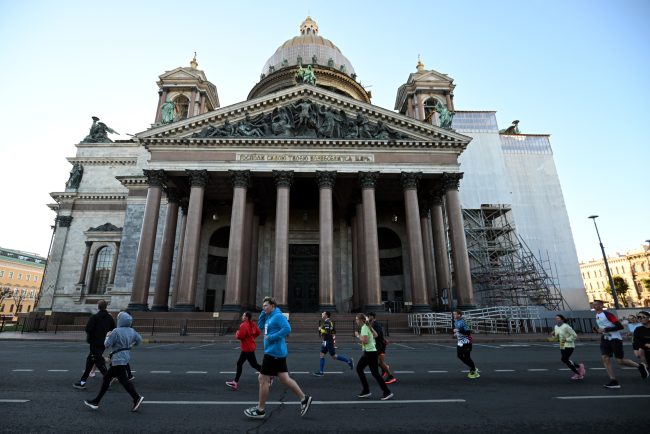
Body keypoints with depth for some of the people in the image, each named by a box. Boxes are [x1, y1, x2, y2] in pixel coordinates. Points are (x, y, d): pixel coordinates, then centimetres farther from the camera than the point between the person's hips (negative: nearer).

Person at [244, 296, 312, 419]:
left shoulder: (278, 316, -15)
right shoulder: (270, 317, 13)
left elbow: (287, 329, -26)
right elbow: (260, 327, 18)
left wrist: (272, 337, -22)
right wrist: (263, 313, 6)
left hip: (274, 353, -9)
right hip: (277, 353, 9)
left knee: (263, 380, 2)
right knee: (285, 379, 11)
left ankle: (260, 410, 15)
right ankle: (304, 399, 16)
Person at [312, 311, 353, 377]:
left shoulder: (327, 322, -17)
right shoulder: (329, 322, 12)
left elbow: (327, 332, -28)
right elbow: (334, 331, 19)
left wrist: (320, 329, -17)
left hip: (328, 341, -10)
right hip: (326, 341, 10)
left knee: (334, 356, -1)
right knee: (322, 355, 8)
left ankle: (349, 361, 9)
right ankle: (321, 371, 13)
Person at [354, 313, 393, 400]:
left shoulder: (364, 328, -18)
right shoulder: (367, 326, 10)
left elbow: (365, 341, -27)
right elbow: (375, 335, 20)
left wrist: (358, 335, -16)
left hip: (370, 353, -10)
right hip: (367, 352, 10)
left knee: (375, 373, -2)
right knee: (359, 368, 12)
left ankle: (387, 392, 8)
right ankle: (366, 391, 18)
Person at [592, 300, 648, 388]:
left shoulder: (608, 314, -17)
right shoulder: (597, 315, 10)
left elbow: (620, 326, -20)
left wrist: (605, 330, -24)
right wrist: (598, 330, 3)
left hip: (615, 338, -7)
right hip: (605, 339, 7)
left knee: (620, 361, -1)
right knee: (605, 358, -6)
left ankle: (640, 366, 29)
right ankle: (613, 381, -3)